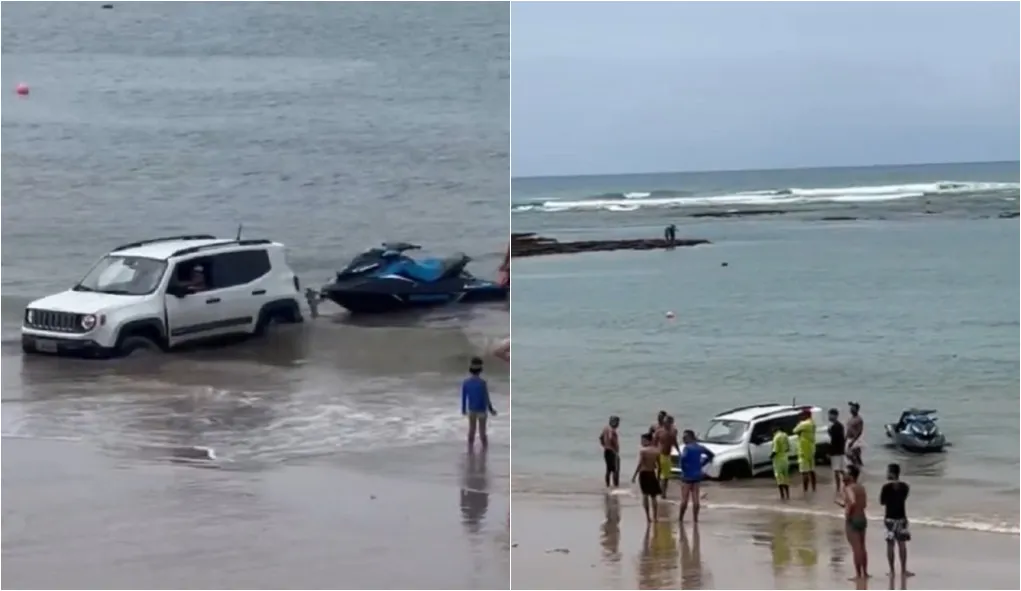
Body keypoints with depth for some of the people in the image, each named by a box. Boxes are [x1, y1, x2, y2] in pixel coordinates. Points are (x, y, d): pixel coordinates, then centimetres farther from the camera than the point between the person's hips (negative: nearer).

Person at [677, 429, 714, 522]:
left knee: (684, 499, 0)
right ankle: (695, 519, 7)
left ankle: (681, 519, 7)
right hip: (697, 476, 6)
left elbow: (683, 458, -31)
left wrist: (683, 468, -14)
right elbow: (710, 455, 21)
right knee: (696, 499, 6)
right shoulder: (700, 447, 8)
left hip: (687, 476, -6)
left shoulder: (687, 448, -13)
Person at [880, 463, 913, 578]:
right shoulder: (905, 486, 0)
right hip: (901, 517, 4)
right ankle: (903, 570, 11)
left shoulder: (887, 487, -14)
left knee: (890, 545, 4)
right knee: (902, 544, 10)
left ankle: (892, 570, 6)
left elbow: (882, 502, -8)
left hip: (890, 518, -3)